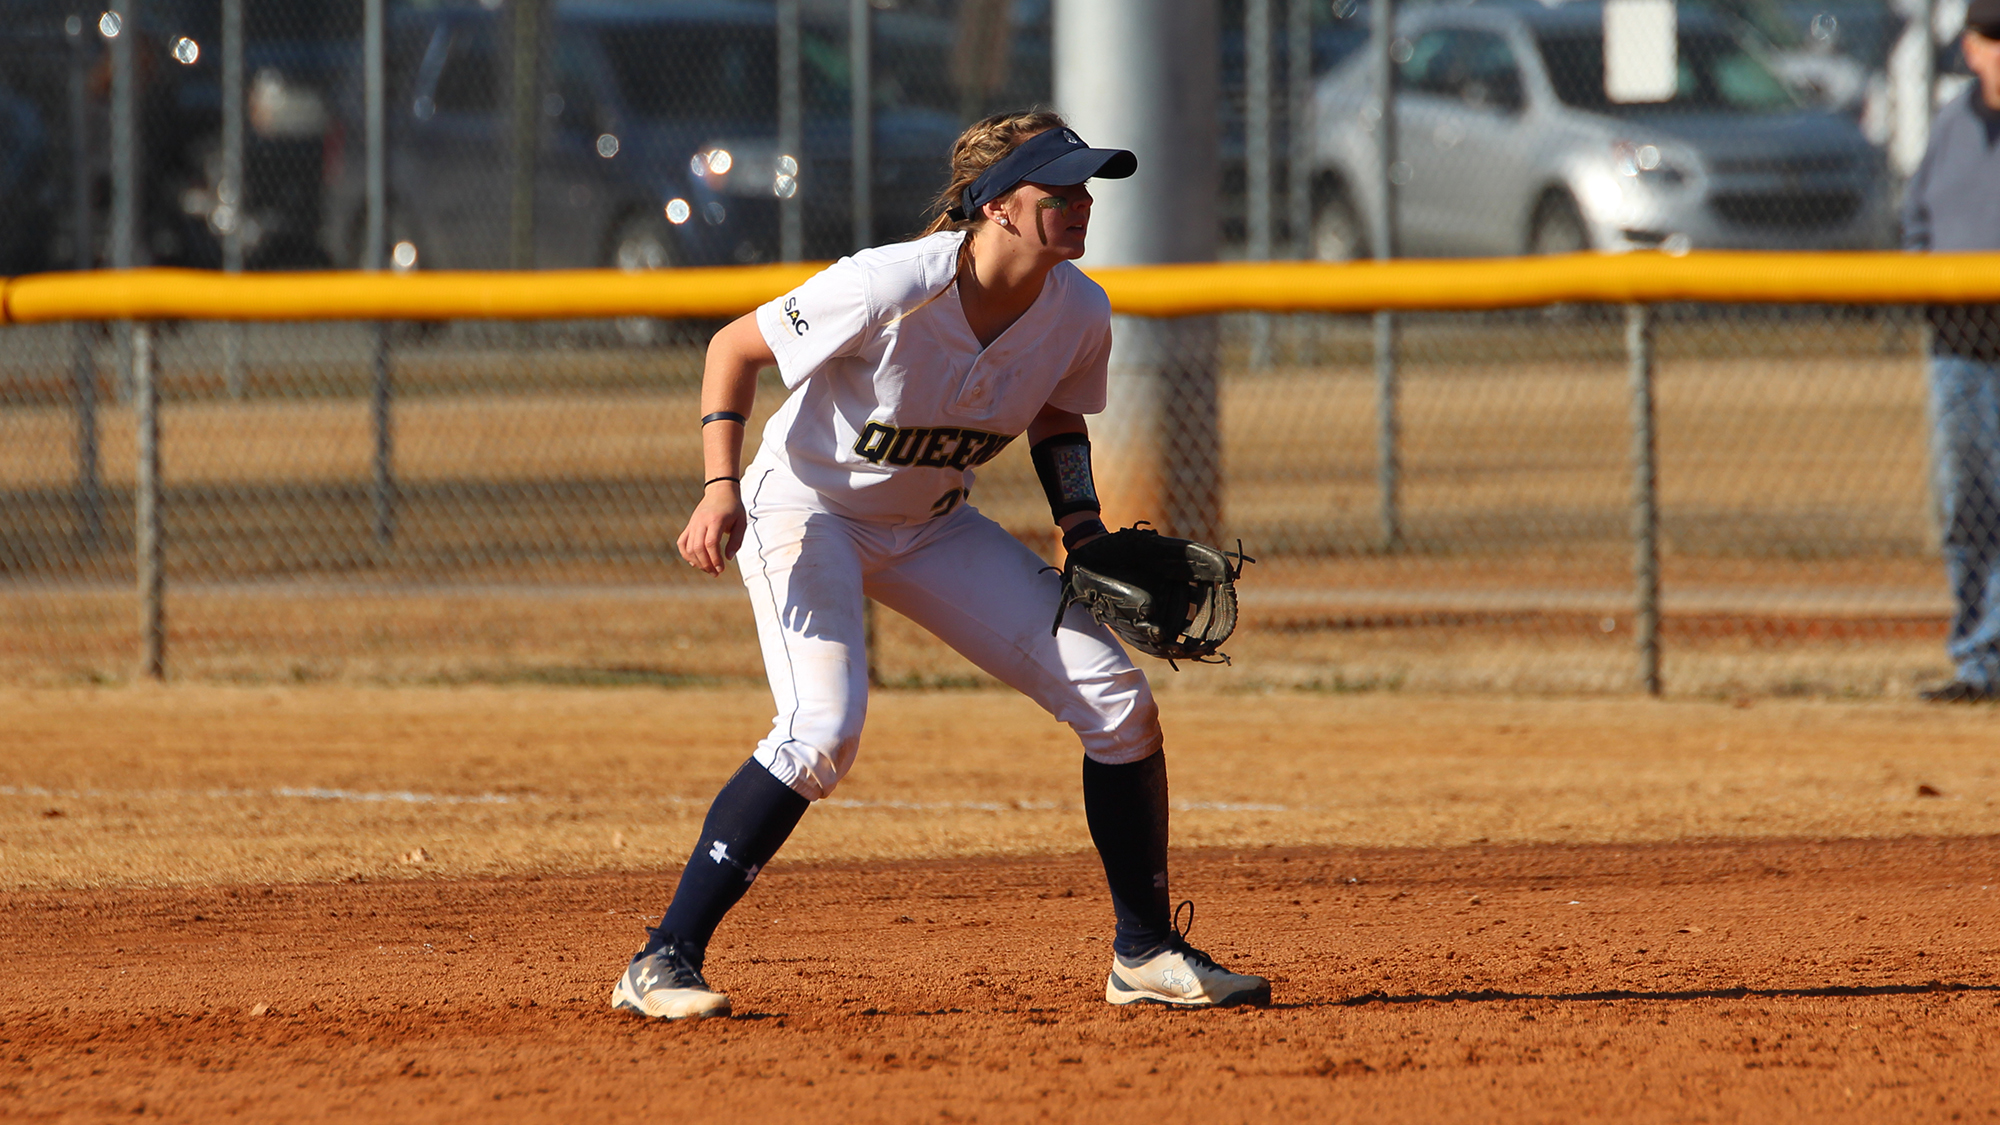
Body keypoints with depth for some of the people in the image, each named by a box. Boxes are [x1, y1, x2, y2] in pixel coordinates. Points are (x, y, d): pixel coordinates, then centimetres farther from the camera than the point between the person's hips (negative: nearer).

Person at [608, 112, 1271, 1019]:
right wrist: (722, 490, -28)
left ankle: (1145, 951, 14)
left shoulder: (1079, 314, -12)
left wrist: (1083, 533, -3)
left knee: (1116, 697, -2)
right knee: (823, 729, -28)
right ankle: (663, 962, -20)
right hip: (806, 509, -6)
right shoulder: (892, 289, -31)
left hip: (933, 527, 6)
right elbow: (735, 346, -20)